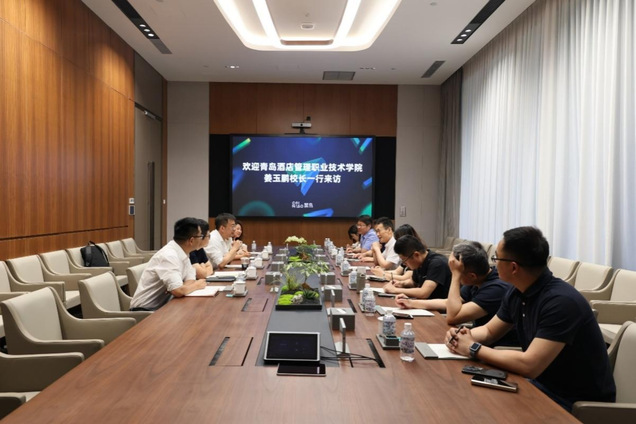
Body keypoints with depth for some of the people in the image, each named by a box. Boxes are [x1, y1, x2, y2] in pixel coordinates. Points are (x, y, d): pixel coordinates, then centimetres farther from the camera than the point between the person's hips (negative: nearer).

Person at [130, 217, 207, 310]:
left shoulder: (183, 252, 1)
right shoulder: (169, 256, -24)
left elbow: (190, 279, 4)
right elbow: (178, 291, -30)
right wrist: (197, 285, -12)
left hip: (162, 306, 8)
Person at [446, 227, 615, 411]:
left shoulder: (561, 301, -29)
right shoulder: (517, 293, -3)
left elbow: (529, 365, -34)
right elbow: (489, 331, 10)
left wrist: (473, 348, -23)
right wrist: (464, 336, -11)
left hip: (578, 403, -7)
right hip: (543, 384, 7)